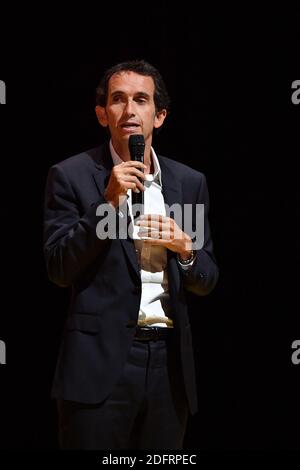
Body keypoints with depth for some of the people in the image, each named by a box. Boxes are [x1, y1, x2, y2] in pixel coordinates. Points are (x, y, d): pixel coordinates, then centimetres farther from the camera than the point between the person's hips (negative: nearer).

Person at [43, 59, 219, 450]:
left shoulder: (189, 182, 9)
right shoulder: (71, 176, -2)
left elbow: (207, 281, 12)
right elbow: (58, 270, -8)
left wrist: (184, 248, -10)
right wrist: (108, 201, -15)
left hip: (170, 361, 4)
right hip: (101, 360, -4)